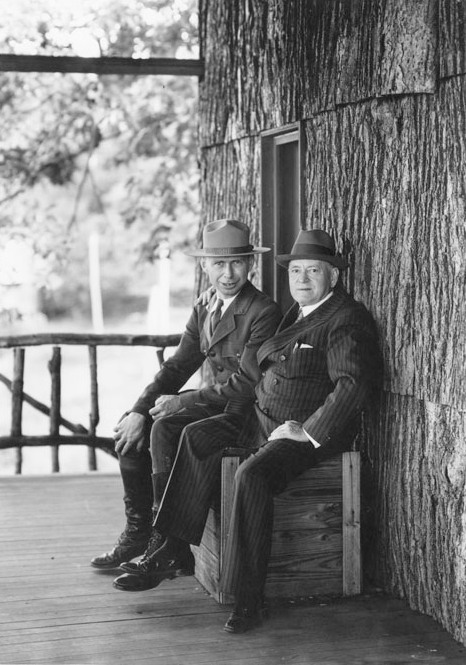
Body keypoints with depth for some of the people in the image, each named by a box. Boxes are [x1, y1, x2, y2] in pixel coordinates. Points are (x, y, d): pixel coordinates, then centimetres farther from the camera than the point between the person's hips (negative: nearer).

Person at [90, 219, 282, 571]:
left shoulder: (264, 312, -15)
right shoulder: (203, 311, 11)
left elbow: (247, 382, -21)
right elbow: (177, 367, 9)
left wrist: (180, 402, -19)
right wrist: (140, 411, -6)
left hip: (248, 415, -9)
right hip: (221, 408, 9)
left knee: (165, 429, -26)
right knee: (130, 427, -2)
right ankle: (138, 531, 3)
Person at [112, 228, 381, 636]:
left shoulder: (347, 321, -11)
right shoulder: (296, 314, 18)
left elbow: (356, 385, -23)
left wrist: (308, 432, -22)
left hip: (315, 432, -9)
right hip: (265, 420, 9)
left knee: (252, 475, -32)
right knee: (196, 439, -6)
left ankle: (249, 598, -27)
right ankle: (169, 553, -8)